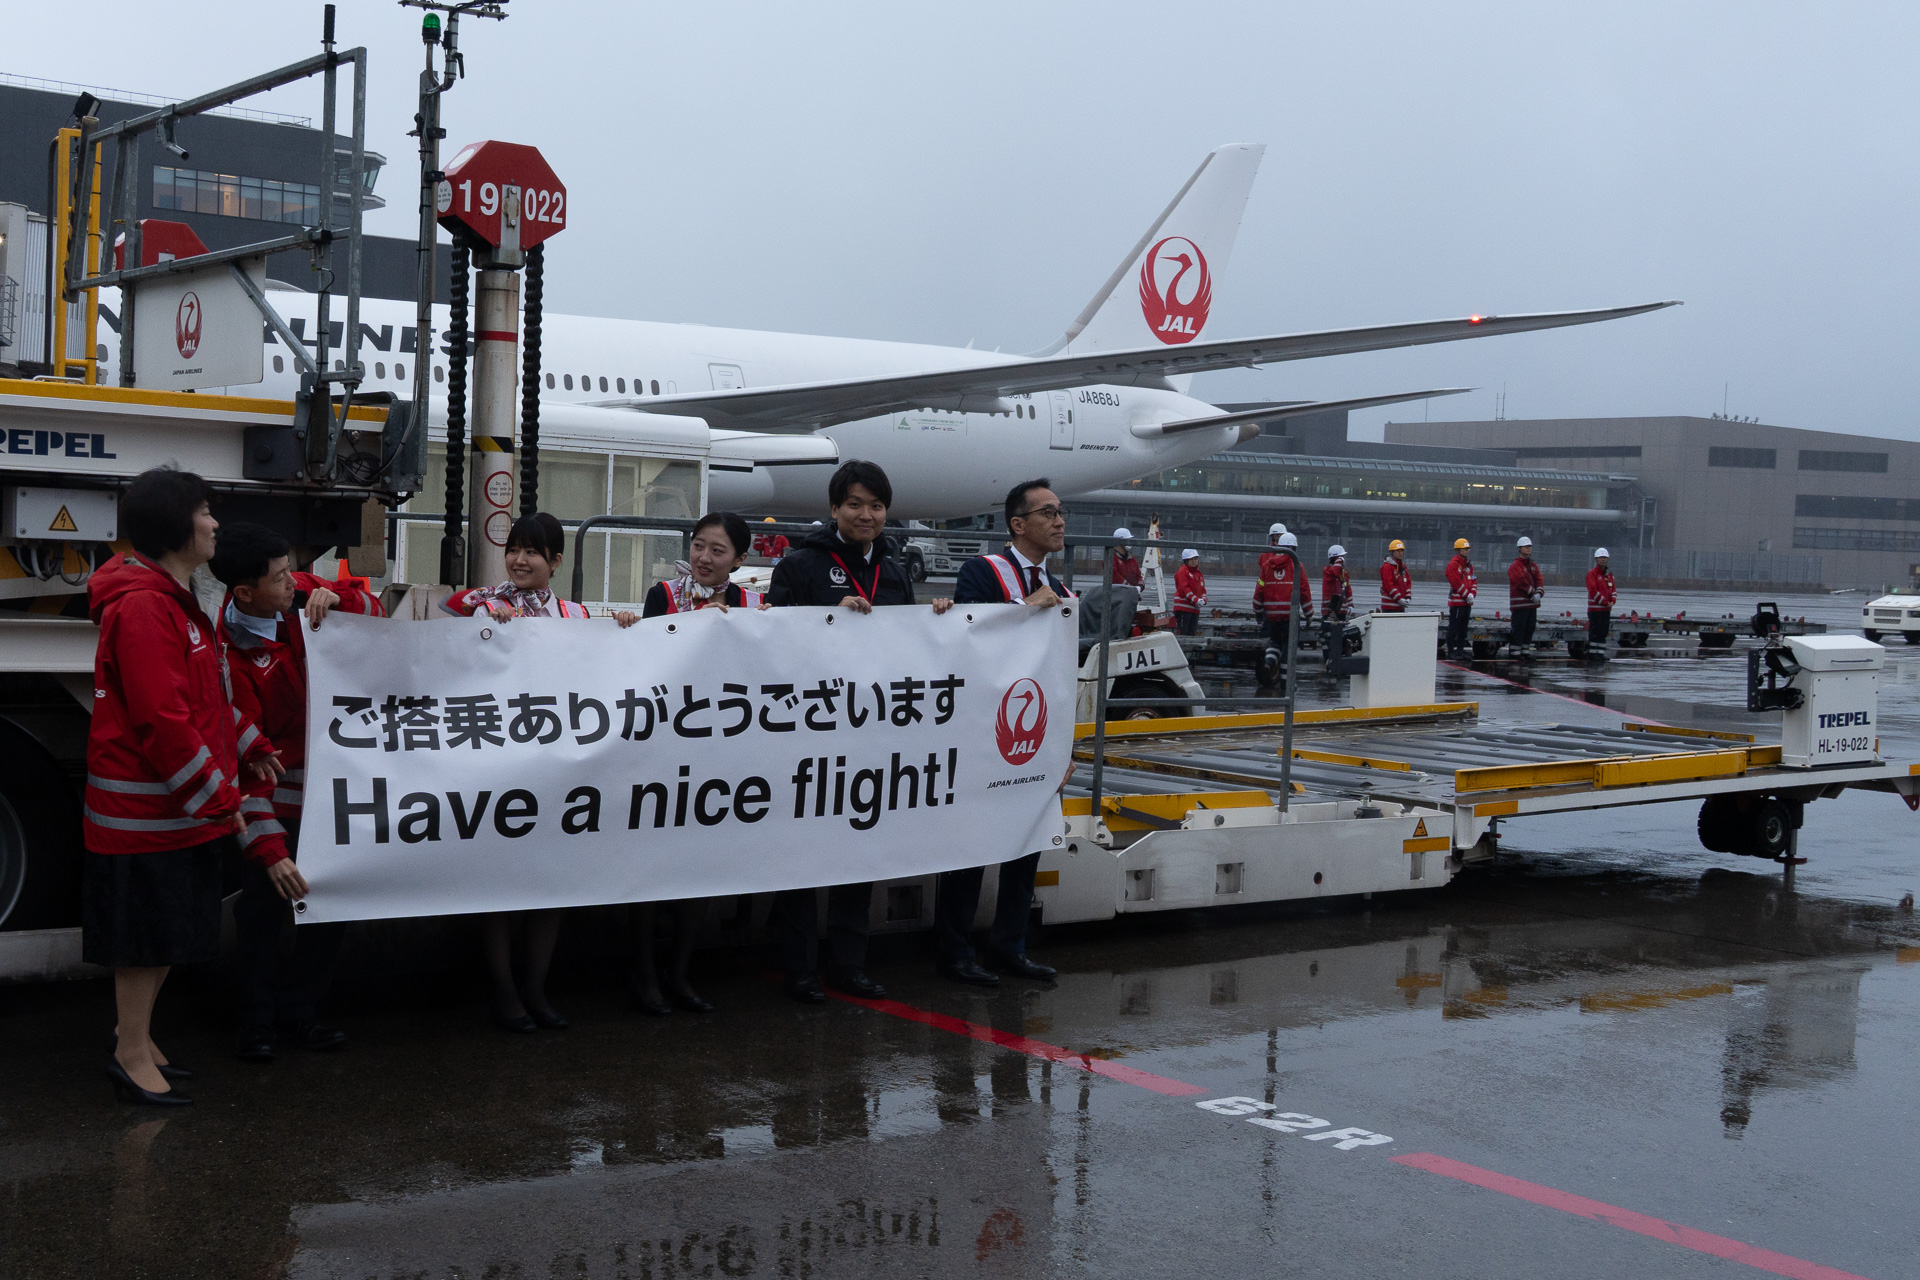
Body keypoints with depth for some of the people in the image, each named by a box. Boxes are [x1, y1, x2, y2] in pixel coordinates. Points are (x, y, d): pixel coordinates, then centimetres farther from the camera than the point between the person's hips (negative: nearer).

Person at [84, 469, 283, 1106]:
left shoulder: (176, 600, 14)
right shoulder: (142, 606, -21)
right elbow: (162, 720, -24)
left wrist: (248, 747, 15)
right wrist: (217, 797, -20)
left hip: (182, 807, 10)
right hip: (146, 809, -10)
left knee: (165, 933, 17)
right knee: (146, 934, 1)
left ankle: (135, 1034, 30)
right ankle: (132, 1054, 13)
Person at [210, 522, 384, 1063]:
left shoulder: (299, 593, -6)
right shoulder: (231, 655, -24)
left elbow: (373, 613, 10)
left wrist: (336, 597, -15)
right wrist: (269, 850, -30)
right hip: (279, 801, -6)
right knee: (264, 910, 1)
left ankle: (294, 1011, 25)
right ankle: (256, 1022, 20)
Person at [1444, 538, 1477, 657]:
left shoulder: (1469, 565, 15)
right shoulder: (1453, 564, -11)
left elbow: (1473, 580, 13)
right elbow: (1456, 583, -17)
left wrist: (1472, 594, -4)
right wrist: (1467, 595, -14)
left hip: (1467, 602, 8)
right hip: (1456, 601, -8)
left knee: (1463, 628, 12)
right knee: (1453, 628, -4)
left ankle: (1460, 650, 19)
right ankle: (1450, 651, -1)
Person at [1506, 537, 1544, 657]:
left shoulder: (1533, 565, 15)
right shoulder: (1515, 566, -9)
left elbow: (1539, 580, 7)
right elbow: (1522, 582, -18)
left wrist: (1538, 593, -10)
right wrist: (1533, 593, -14)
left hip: (1532, 602, 8)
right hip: (1520, 602, -8)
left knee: (1530, 628, 10)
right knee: (1519, 628, -7)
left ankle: (1526, 650, 17)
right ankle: (1516, 651, -4)